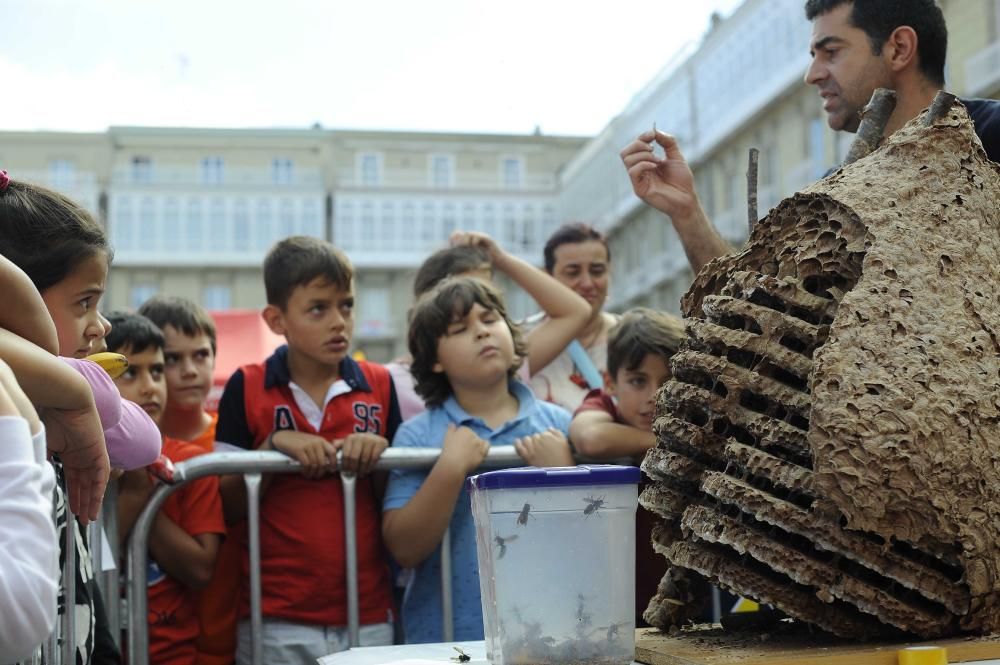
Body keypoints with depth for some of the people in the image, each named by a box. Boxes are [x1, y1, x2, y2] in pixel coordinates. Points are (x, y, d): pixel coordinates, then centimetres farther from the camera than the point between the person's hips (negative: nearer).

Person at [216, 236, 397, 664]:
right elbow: (227, 509, 1)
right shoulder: (247, 389, -1)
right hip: (275, 623, -2)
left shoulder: (379, 385, 3)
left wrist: (378, 454, -9)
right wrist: (274, 446, -13)